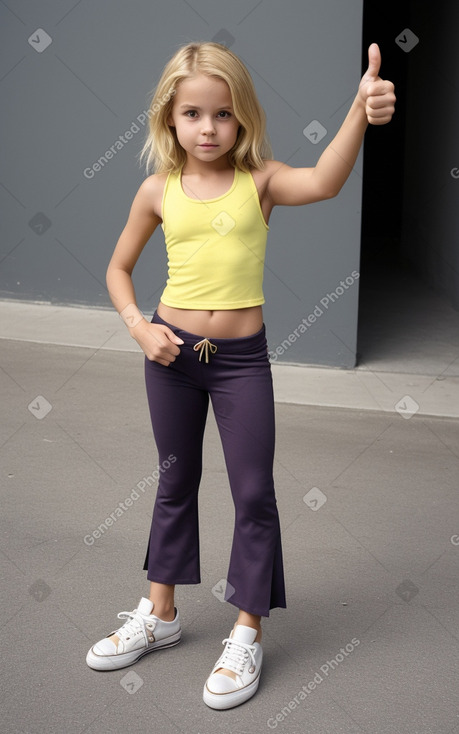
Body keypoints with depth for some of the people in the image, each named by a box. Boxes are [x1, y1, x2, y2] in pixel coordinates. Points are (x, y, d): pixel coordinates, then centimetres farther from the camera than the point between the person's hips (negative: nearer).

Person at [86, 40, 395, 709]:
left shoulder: (259, 180, -8)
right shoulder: (159, 190, -2)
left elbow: (324, 182, -30)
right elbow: (119, 268, 10)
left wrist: (361, 111, -47)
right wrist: (138, 326, -7)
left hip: (241, 356, -2)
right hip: (172, 352, 2)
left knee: (253, 491, 2)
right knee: (176, 481, 17)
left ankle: (248, 633, 17)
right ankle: (159, 615, 32)